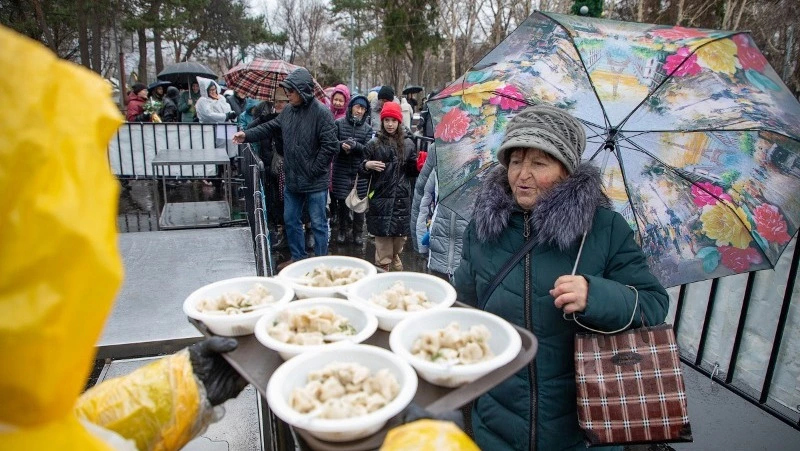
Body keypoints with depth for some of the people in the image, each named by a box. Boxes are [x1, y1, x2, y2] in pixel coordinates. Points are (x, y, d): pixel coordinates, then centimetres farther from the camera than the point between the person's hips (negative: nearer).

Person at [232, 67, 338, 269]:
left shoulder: (321, 113, -17)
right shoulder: (288, 110, 5)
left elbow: (330, 146, -20)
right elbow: (270, 128, 16)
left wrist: (313, 170, -16)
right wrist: (247, 135, 2)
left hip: (316, 183, -7)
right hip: (292, 179, 8)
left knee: (318, 223, 6)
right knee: (291, 220, 18)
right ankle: (297, 257, 35)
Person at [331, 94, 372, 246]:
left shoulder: (367, 128, 5)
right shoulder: (339, 123, 1)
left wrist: (355, 145, -23)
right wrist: (342, 144, -22)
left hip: (359, 172, 1)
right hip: (341, 171, -1)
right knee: (341, 201, 6)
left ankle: (358, 232, 19)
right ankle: (343, 230, 24)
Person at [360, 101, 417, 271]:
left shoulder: (408, 143, 8)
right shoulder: (374, 144, 2)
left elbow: (412, 169, 14)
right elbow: (364, 173, 5)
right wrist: (367, 165, -16)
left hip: (402, 198, 3)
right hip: (381, 198, -2)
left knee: (400, 235, 11)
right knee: (383, 237, -5)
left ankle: (395, 259, 37)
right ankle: (383, 269, 9)